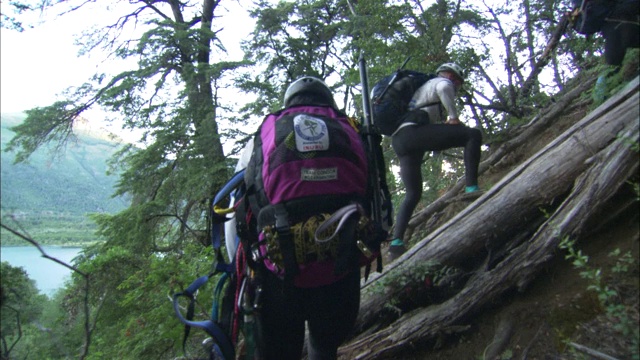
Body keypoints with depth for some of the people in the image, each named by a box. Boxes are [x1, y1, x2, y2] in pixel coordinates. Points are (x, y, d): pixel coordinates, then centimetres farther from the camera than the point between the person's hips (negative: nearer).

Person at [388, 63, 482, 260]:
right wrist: (454, 117, -9)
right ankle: (472, 189, -19)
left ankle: (396, 244, 6)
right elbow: (443, 89, -12)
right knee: (473, 134, -8)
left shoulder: (423, 87, 40)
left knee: (413, 193, 13)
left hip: (399, 140, 9)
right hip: (414, 131, -9)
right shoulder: (442, 82, 14)